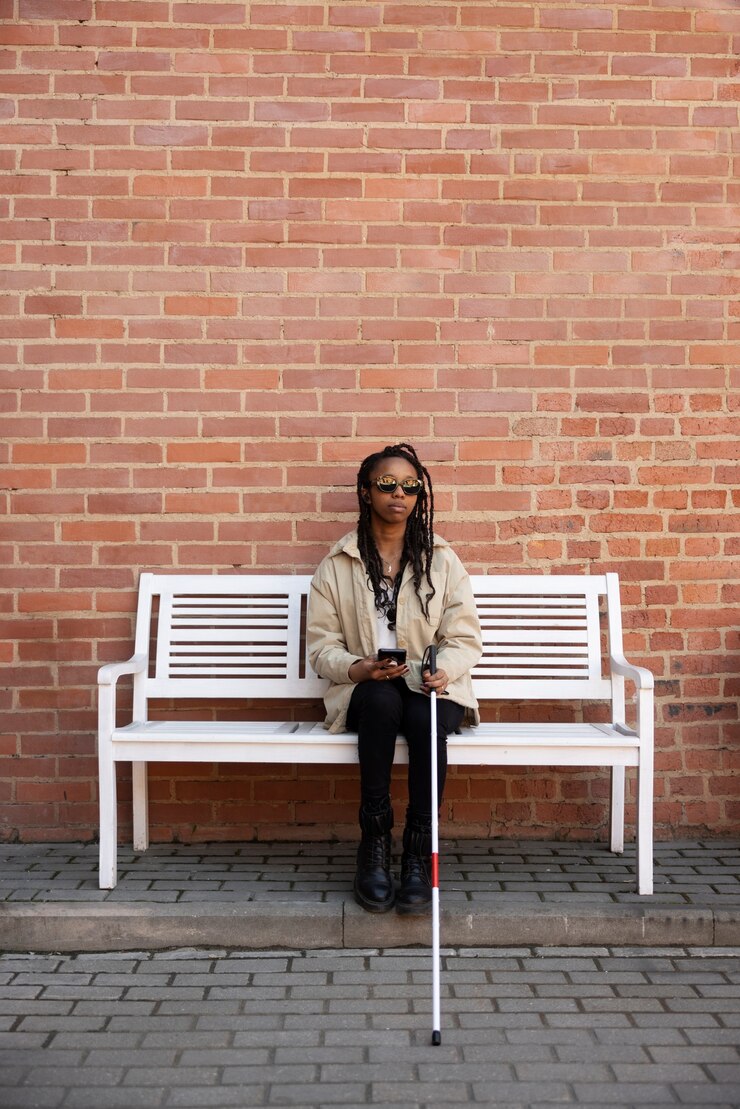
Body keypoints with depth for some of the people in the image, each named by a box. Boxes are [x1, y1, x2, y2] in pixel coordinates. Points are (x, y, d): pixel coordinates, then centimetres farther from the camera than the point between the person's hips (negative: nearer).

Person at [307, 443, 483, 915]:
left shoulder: (442, 560, 7)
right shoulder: (336, 565, 5)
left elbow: (464, 637, 2)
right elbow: (321, 645, 2)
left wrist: (445, 670, -21)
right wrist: (357, 669, -20)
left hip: (432, 688, 0)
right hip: (364, 691, 0)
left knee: (427, 718, -35)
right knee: (381, 700, -36)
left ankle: (420, 854, -23)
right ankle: (374, 844, -25)